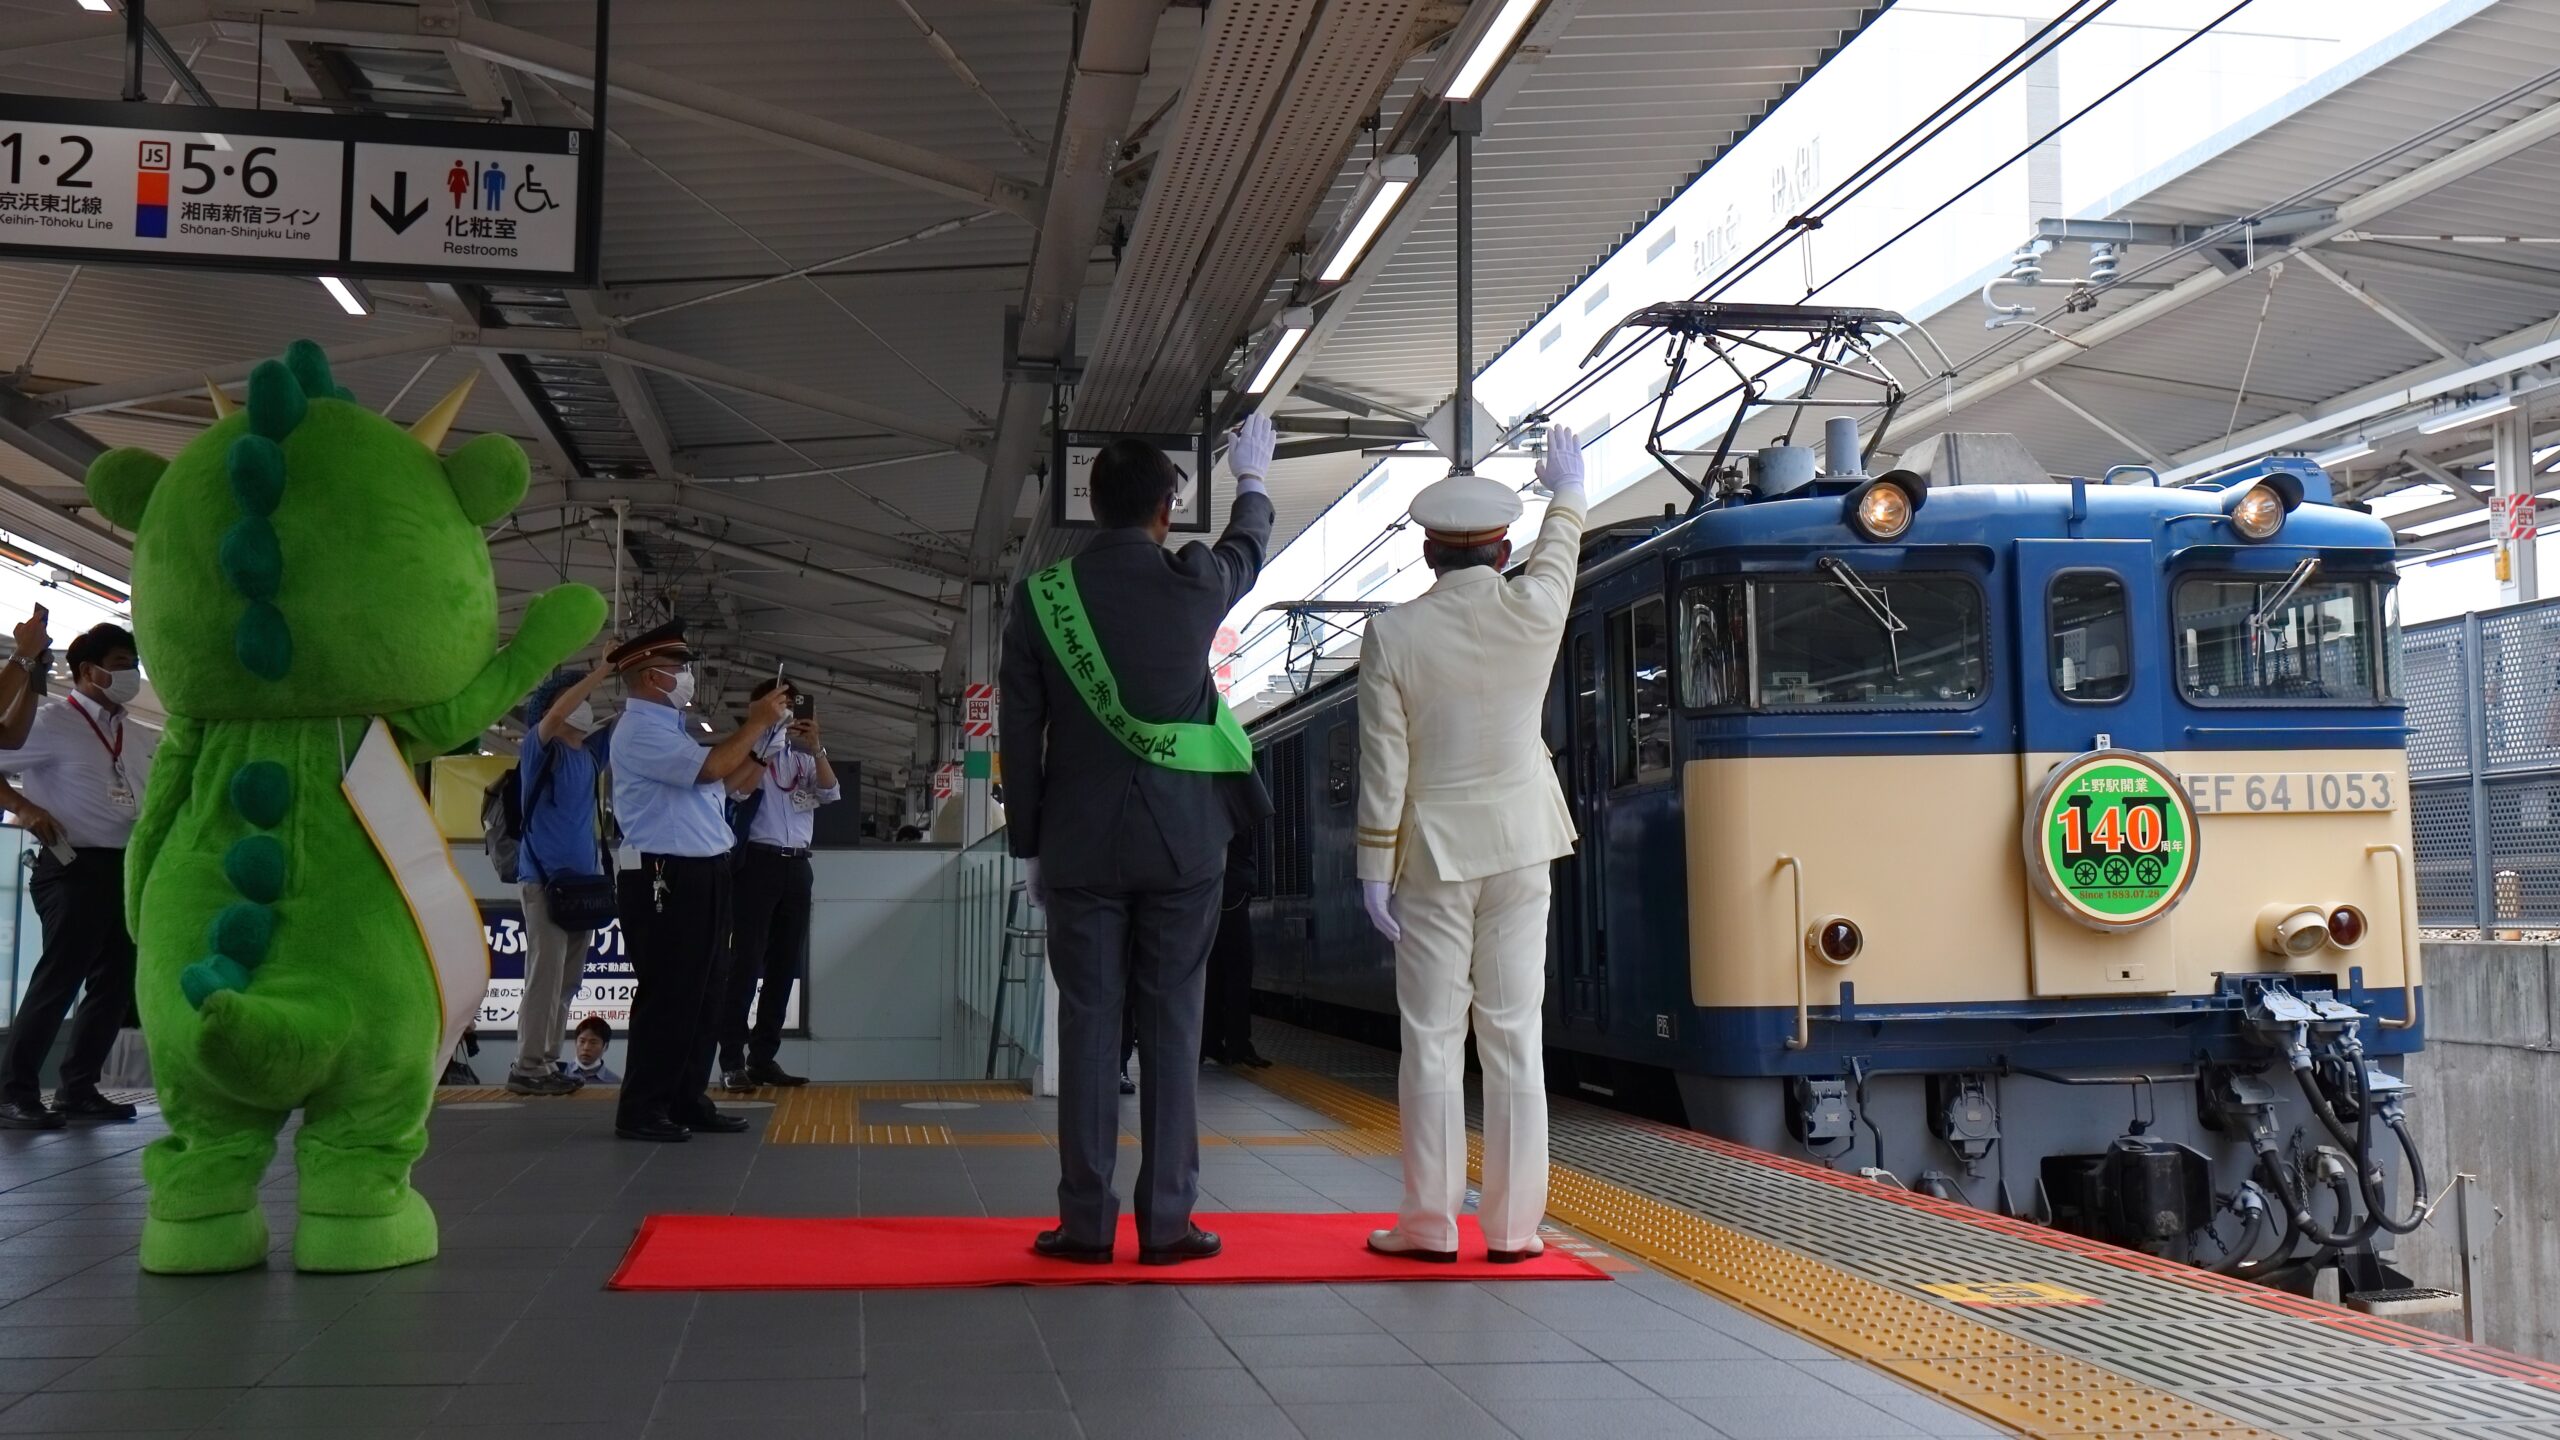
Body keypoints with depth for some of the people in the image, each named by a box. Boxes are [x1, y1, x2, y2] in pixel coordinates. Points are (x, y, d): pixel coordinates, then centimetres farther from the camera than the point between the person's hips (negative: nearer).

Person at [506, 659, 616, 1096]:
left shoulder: (591, 751, 14)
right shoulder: (540, 746, -4)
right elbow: (555, 715, -24)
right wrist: (603, 669, -24)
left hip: (584, 878, 7)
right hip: (545, 876, -7)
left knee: (568, 978, 9)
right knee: (545, 973, -10)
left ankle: (547, 1062, 15)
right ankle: (527, 1067, -8)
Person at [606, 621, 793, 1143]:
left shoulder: (668, 727, 20)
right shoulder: (639, 729, -13)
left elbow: (723, 772, 23)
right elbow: (710, 767, -23)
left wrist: (760, 732, 16)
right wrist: (756, 723, -12)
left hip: (702, 875, 10)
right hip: (667, 879, -10)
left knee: (702, 994, 13)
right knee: (667, 996, -6)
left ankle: (688, 1100, 20)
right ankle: (641, 1110, 1)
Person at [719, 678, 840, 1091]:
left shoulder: (804, 757, 17)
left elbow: (831, 793, 2)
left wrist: (816, 747, -10)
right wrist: (768, 742, -18)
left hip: (796, 865, 6)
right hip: (759, 861, -6)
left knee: (785, 964, 6)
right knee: (746, 963, -8)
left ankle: (764, 1056, 11)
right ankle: (732, 1060, -8)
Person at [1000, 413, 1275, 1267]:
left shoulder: (1040, 596, 0)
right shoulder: (1195, 583, -2)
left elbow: (1018, 734, 3)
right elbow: (1249, 546, 23)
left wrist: (1026, 846, 11)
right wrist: (1253, 477, 43)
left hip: (1079, 846, 1)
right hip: (1182, 843, -1)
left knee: (1088, 1027, 4)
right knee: (1172, 1028, 3)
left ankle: (1086, 1223, 7)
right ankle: (1166, 1223, 5)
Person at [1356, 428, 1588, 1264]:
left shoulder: (1392, 635, -8)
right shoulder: (1535, 610, -3)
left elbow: (1383, 764, -7)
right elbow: (1561, 547, 21)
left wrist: (1375, 867, -1)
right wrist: (1566, 489, 41)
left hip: (1434, 850, -2)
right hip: (1521, 846, 2)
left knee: (1433, 1038, 2)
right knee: (1514, 1034, 3)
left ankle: (1431, 1225, 6)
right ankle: (1513, 1226, 7)